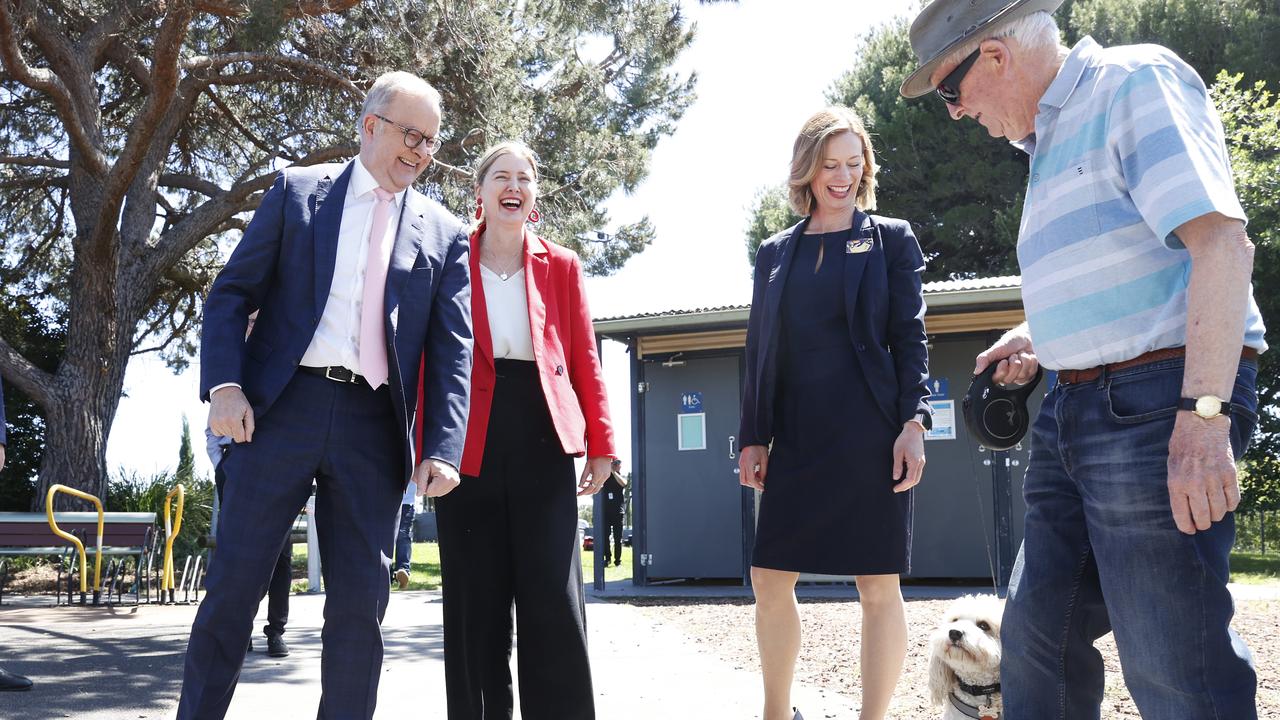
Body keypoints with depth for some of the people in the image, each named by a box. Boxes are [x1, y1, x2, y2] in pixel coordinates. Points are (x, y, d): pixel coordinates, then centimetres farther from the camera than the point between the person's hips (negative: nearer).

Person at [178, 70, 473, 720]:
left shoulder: (444, 234, 11)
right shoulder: (297, 191, 9)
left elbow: (453, 348, 5)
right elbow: (232, 294, 6)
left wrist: (442, 448, -6)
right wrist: (224, 384, -9)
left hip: (374, 427, 1)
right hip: (283, 408, -1)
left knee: (360, 602, 4)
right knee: (232, 586, 2)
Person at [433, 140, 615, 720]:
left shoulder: (561, 265, 12)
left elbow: (584, 359, 9)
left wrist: (600, 443, 3)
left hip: (542, 435, 1)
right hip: (470, 437, 0)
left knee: (554, 595, -2)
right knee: (477, 596, 4)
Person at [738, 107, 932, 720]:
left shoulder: (891, 239, 6)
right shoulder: (775, 251, 14)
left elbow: (910, 338, 0)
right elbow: (759, 349, 13)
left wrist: (913, 424, -11)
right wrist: (752, 436, 7)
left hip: (869, 436, -3)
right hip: (796, 439, 4)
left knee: (878, 585, 0)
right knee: (769, 581, 5)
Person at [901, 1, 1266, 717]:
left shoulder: (1135, 80, -7)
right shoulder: (1052, 141, 21)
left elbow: (1221, 240, -19)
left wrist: (1203, 414, -27)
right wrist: (1042, 334, 18)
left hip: (1155, 404, -9)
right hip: (1072, 409, 9)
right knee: (1037, 634, 12)